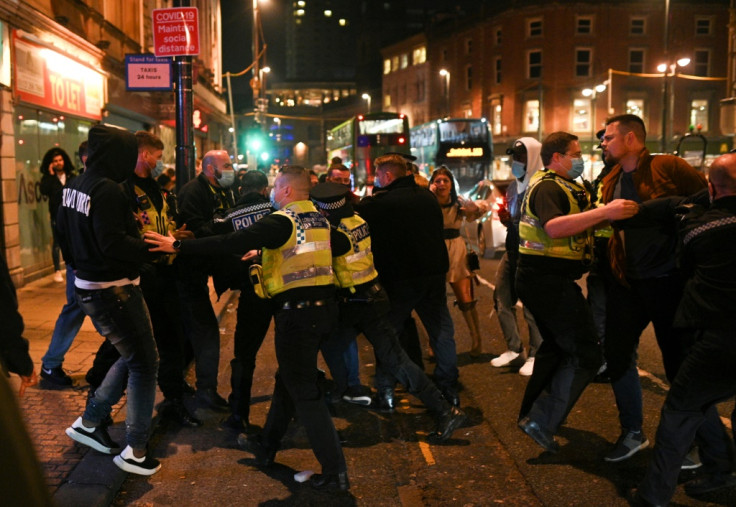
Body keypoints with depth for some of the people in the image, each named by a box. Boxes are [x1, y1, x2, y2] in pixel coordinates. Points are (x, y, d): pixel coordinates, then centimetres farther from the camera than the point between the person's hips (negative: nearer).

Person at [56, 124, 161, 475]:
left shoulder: (74, 187, 8)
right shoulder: (107, 190, -21)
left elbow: (64, 233, 18)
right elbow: (113, 243, -28)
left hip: (88, 286, 10)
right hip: (113, 291, -10)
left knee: (132, 357, 22)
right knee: (144, 364, 1)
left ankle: (89, 422, 28)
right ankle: (135, 451, 7)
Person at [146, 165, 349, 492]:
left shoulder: (283, 221, -13)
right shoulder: (319, 219, 12)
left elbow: (232, 243, -21)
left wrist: (179, 246, -17)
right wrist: (264, 253, 31)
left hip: (297, 312, -9)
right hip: (323, 306, 9)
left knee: (304, 392, -1)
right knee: (288, 379, 21)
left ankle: (335, 471, 3)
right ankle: (266, 446, 37)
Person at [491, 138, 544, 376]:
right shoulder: (515, 185, 15)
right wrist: (506, 218, 2)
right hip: (513, 250, 9)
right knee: (502, 298, 10)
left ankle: (536, 354, 13)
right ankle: (513, 348, 23)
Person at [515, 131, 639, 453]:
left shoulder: (561, 186, 20)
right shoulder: (548, 187, -15)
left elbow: (576, 224, 19)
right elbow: (554, 227, -33)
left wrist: (607, 214, 5)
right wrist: (605, 212, -37)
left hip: (542, 281, 11)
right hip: (548, 280, -11)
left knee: (557, 345, 24)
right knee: (586, 354, -9)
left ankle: (531, 413, 35)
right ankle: (542, 423, -8)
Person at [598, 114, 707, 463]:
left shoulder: (668, 167, -10)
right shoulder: (611, 182, 10)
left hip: (668, 280, -6)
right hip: (626, 282, 6)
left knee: (678, 362, 6)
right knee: (617, 356, 7)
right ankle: (632, 433, 26)